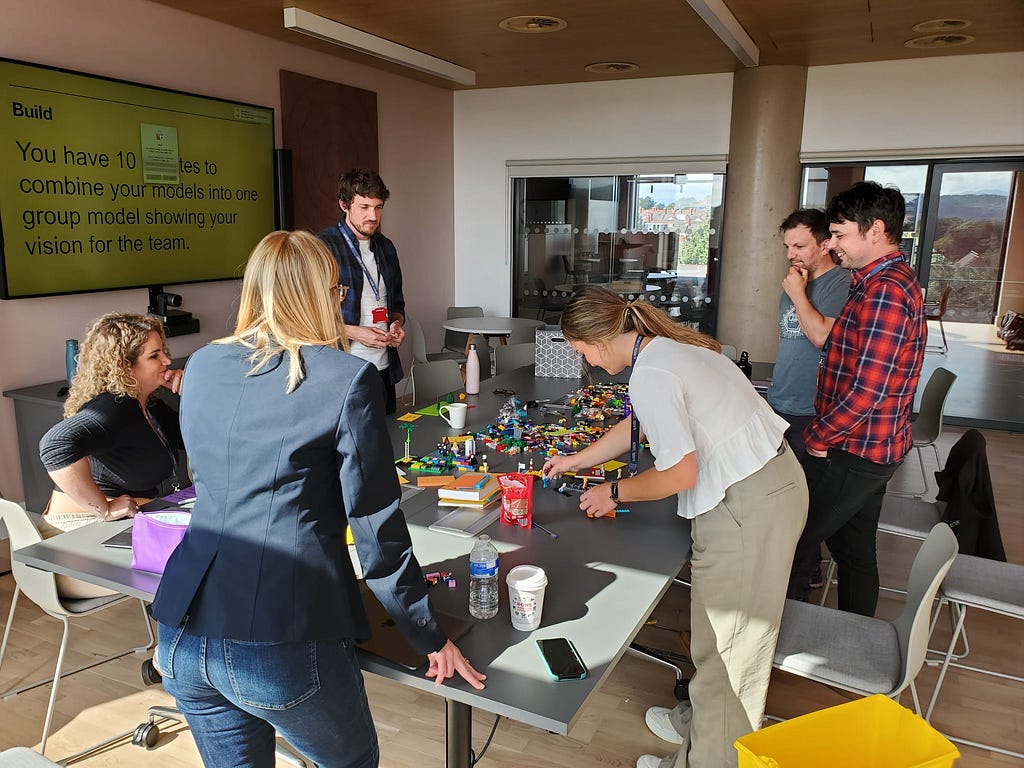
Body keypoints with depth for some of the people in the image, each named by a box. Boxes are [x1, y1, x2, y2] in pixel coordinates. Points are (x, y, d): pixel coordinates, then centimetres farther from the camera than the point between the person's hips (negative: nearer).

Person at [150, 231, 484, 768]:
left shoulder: (202, 366, 9)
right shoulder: (348, 379, -8)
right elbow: (376, 526, -8)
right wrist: (429, 637, 2)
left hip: (183, 640, 6)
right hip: (282, 645, -5)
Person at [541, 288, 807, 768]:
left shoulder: (650, 375, -22)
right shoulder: (666, 345, 8)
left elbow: (680, 475, -21)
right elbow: (636, 426, 22)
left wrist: (613, 493, -5)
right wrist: (576, 460, 30)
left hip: (748, 505, -10)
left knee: (723, 644, 8)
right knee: (727, 631, 25)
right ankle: (701, 721, 44)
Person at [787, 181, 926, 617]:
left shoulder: (884, 292, -23)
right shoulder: (896, 281, 12)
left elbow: (866, 390, -26)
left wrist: (819, 438, -14)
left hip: (852, 451, -10)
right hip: (871, 449, 10)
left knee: (792, 544, 1)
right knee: (855, 551, 19)